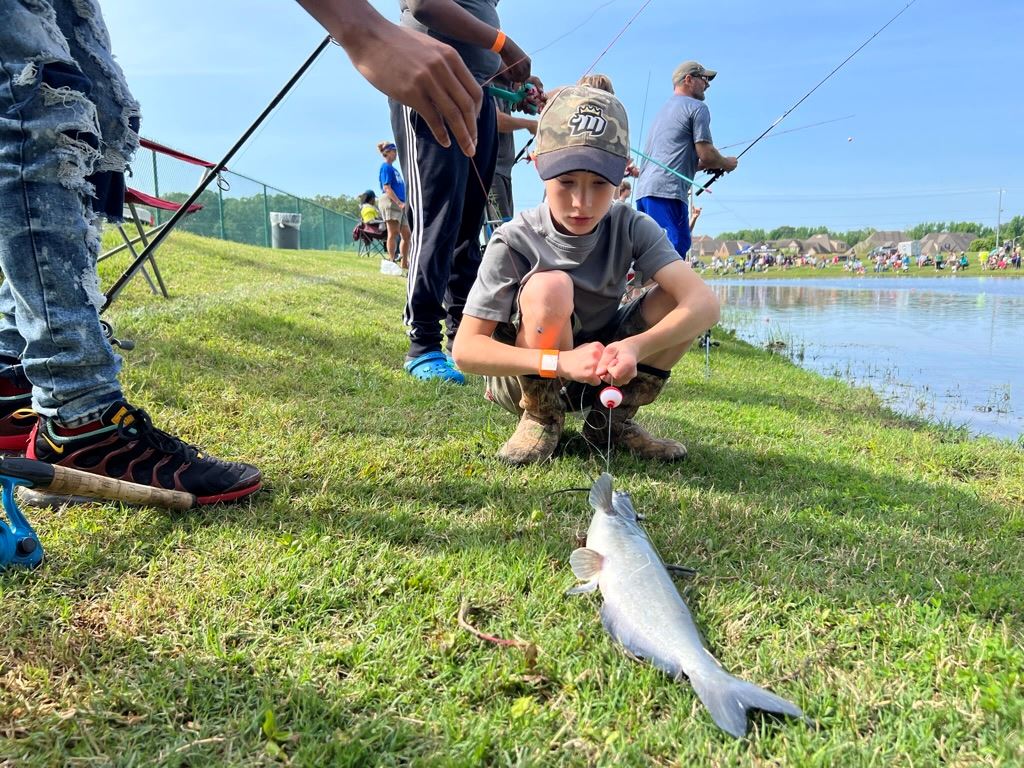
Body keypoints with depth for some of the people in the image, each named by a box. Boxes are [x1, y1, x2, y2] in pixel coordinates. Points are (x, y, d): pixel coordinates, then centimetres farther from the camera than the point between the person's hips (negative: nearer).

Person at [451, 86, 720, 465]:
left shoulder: (631, 228, -14)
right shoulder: (514, 241, -21)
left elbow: (704, 303, -25)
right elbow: (465, 349, -26)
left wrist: (634, 347, -44)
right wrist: (560, 361, -39)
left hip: (606, 372, 4)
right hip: (524, 378, -3)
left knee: (677, 298, -18)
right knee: (550, 287, -33)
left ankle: (612, 420, 0)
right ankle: (540, 418, -8)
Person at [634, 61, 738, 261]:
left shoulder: (665, 108, 30)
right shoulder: (697, 107, 3)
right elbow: (706, 154, -5)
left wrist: (707, 165, 28)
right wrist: (727, 163, 14)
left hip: (643, 190, 9)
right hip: (667, 191, -9)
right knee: (675, 248, -15)